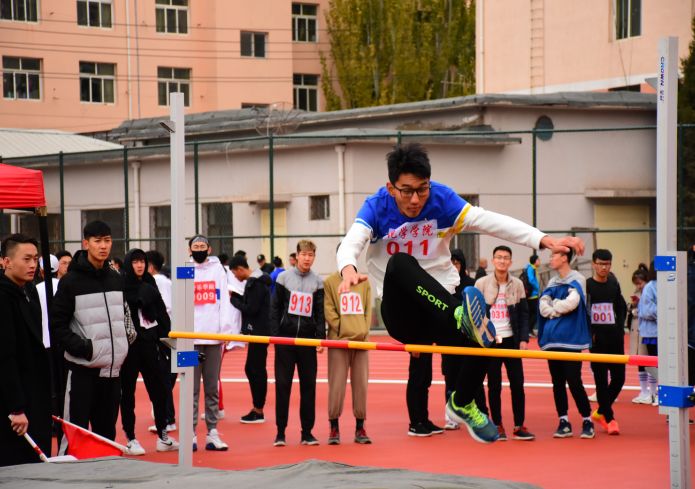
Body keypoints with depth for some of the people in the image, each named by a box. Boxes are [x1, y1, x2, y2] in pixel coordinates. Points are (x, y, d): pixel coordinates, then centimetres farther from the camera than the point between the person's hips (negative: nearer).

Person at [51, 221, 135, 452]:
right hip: (83, 370, -5)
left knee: (107, 433, 12)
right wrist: (83, 348, -17)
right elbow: (57, 325, -7)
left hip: (113, 369, 6)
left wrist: (125, 342, 8)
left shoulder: (117, 280, 12)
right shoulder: (71, 282, -6)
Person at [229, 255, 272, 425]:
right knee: (252, 369, 14)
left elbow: (251, 309, -19)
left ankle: (258, 411, -1)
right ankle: (257, 408, 20)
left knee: (256, 370, -5)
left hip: (258, 332, -10)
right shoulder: (255, 281, 15)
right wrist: (235, 295, 7)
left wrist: (233, 299, -8)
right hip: (257, 332, 10)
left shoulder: (255, 284, -16)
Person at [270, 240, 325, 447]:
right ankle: (280, 431, 5)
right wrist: (275, 335, -4)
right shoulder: (284, 278, 3)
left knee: (309, 385, 2)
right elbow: (275, 308, 4)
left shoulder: (318, 282, 6)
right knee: (282, 384, -1)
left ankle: (307, 431, 8)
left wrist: (321, 338, -3)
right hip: (285, 338, -1)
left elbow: (320, 313, 7)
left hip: (308, 339, 1)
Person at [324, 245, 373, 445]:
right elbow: (328, 311, -2)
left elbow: (368, 310, 10)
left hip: (361, 340, 3)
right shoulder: (330, 282, 4)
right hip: (338, 340, -3)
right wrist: (341, 331, -11)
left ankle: (360, 428, 10)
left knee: (361, 384, 4)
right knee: (337, 384, -3)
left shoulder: (364, 282, 11)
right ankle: (334, 428, 5)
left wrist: (363, 332, -2)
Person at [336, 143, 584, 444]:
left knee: (481, 338, -24)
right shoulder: (377, 208, -9)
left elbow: (490, 221, -18)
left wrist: (544, 240, -32)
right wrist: (348, 268, -52)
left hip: (438, 309, 3)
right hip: (400, 313, -3)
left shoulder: (442, 199, -7)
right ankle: (460, 318, -46)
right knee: (400, 263, -31)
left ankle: (462, 405, 7)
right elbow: (350, 243, -27)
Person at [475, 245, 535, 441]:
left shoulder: (517, 284, 5)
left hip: (510, 339, 1)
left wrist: (523, 339, -3)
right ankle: (497, 426, 11)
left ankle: (519, 426, 5)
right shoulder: (482, 283, 0)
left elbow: (524, 314, 7)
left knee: (517, 384, -1)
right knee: (494, 385, 3)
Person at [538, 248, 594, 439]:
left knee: (574, 381, -7)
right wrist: (559, 309, -12)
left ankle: (587, 421, 4)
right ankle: (564, 422, 13)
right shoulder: (553, 282, 15)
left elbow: (571, 303, -20)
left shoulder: (577, 280, -5)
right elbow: (543, 306, 5)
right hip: (552, 339, 7)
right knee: (557, 382, 7)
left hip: (570, 339, -6)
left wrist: (553, 308, -5)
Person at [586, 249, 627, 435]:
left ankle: (600, 412, 20)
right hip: (596, 339, -4)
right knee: (601, 379, -3)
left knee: (619, 377, 2)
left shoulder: (614, 284, 8)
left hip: (615, 338, 4)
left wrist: (620, 328, 8)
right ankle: (609, 419, 4)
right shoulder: (586, 285, -4)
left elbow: (622, 308, 19)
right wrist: (588, 333, -11)